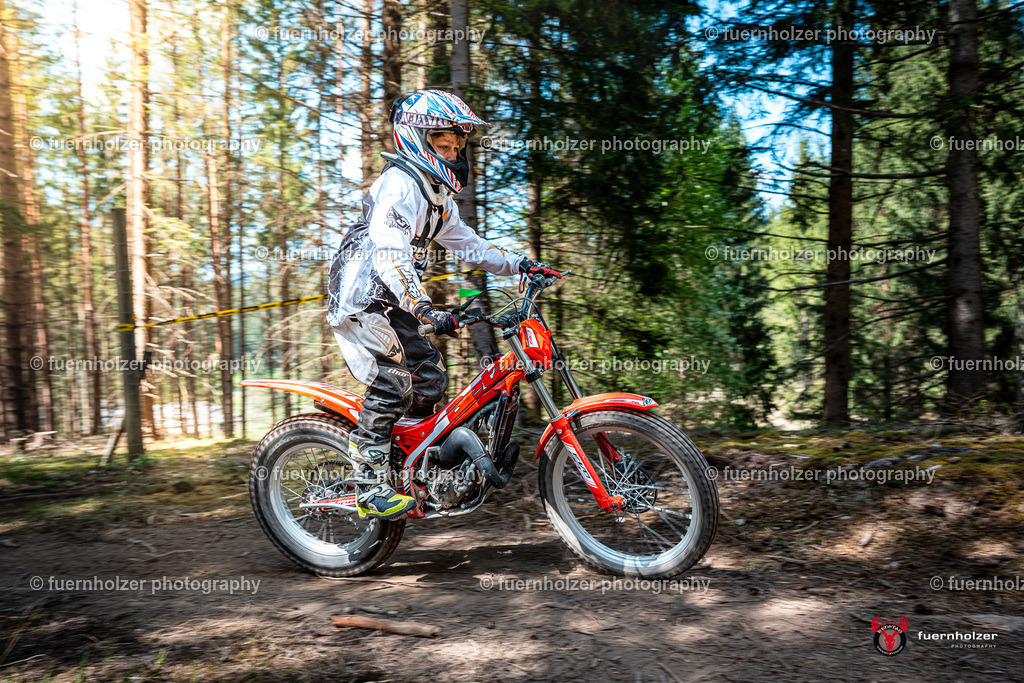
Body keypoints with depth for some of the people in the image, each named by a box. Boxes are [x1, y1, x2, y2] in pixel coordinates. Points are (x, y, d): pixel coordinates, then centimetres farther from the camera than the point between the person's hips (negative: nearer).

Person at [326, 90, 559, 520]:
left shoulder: (437, 193, 16)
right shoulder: (400, 184, -17)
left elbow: (467, 244, 21)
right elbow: (389, 256, -28)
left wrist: (521, 265, 13)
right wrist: (424, 309, -39)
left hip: (391, 303, 9)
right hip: (360, 299, -9)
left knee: (430, 378, 7)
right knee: (391, 384, -17)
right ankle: (371, 490, -9)